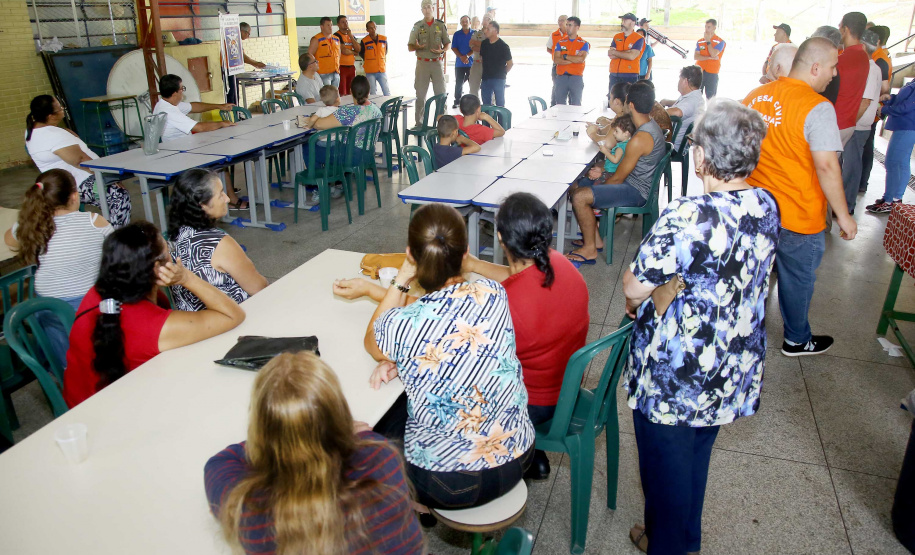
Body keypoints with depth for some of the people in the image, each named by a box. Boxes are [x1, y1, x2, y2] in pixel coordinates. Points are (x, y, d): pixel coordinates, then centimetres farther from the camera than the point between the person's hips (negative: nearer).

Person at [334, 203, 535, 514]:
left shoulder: (400, 325, -26)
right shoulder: (493, 294, -14)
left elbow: (373, 345, 1)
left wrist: (402, 278, -2)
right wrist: (370, 289, 11)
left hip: (448, 484, -4)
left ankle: (417, 505, 38)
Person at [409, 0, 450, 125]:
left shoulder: (440, 25, 5)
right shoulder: (417, 26, 4)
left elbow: (447, 43, 10)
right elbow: (410, 47, 2)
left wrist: (442, 50, -11)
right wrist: (416, 47, -20)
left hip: (436, 62, 0)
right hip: (422, 62, 0)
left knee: (441, 93, 0)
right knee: (420, 94, 2)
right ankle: (419, 122, 10)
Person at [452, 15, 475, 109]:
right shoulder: (457, 34, 6)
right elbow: (453, 48, 1)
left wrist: (467, 56, -17)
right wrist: (461, 57, -14)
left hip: (471, 63, -1)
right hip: (459, 63, 1)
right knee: (458, 83, 3)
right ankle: (457, 101, 12)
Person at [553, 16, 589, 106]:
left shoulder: (583, 43, 5)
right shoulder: (560, 42, 11)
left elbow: (581, 59, -14)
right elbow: (556, 60, -4)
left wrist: (565, 56, -6)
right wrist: (574, 59, -9)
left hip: (576, 78, -2)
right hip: (561, 77, 2)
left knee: (575, 107, 2)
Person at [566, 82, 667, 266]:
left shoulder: (640, 139, -27)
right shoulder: (651, 124, 5)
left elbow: (618, 178, -19)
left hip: (636, 191, -11)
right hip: (639, 183, 11)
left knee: (580, 197, -22)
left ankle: (590, 249, -6)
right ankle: (594, 237, 18)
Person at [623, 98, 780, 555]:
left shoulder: (687, 216, -29)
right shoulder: (766, 207, -4)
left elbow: (635, 287, -23)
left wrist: (634, 304, -1)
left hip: (674, 375, -7)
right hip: (731, 372, 8)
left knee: (665, 466, 16)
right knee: (696, 457, 27)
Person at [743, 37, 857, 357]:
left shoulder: (756, 95, 1)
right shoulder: (817, 107, -20)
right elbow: (826, 166, -23)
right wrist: (843, 215, -13)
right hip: (797, 216, -6)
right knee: (798, 279, 14)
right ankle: (797, 341, 33)